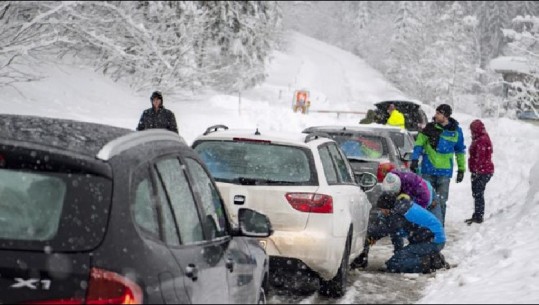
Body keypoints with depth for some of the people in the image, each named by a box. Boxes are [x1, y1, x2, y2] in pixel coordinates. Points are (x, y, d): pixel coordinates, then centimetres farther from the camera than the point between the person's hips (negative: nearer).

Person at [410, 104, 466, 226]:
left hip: (445, 171, 0)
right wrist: (415, 159, -9)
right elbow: (419, 144, 4)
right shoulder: (430, 128, -2)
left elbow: (460, 151, 14)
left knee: (441, 202, 2)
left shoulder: (456, 131, 2)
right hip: (428, 170, 0)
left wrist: (461, 169, 13)